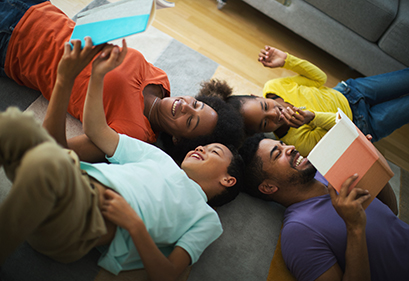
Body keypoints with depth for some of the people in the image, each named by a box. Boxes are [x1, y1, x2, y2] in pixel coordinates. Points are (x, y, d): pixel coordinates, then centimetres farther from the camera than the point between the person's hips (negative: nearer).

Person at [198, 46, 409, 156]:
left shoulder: (273, 87, -24)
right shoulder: (298, 140, -38)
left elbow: (320, 78, -11)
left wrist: (287, 60, -27)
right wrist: (313, 117, -48)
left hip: (349, 92, 4)